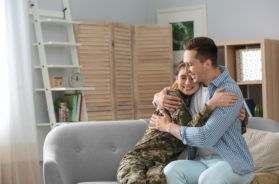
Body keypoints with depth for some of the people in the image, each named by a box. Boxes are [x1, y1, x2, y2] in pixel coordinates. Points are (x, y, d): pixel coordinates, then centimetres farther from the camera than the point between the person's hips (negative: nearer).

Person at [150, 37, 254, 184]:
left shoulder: (230, 92, -15)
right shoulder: (195, 83, 9)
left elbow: (206, 137, -21)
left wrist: (168, 126, -8)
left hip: (233, 163, -6)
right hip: (203, 160, 6)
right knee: (172, 170, -27)